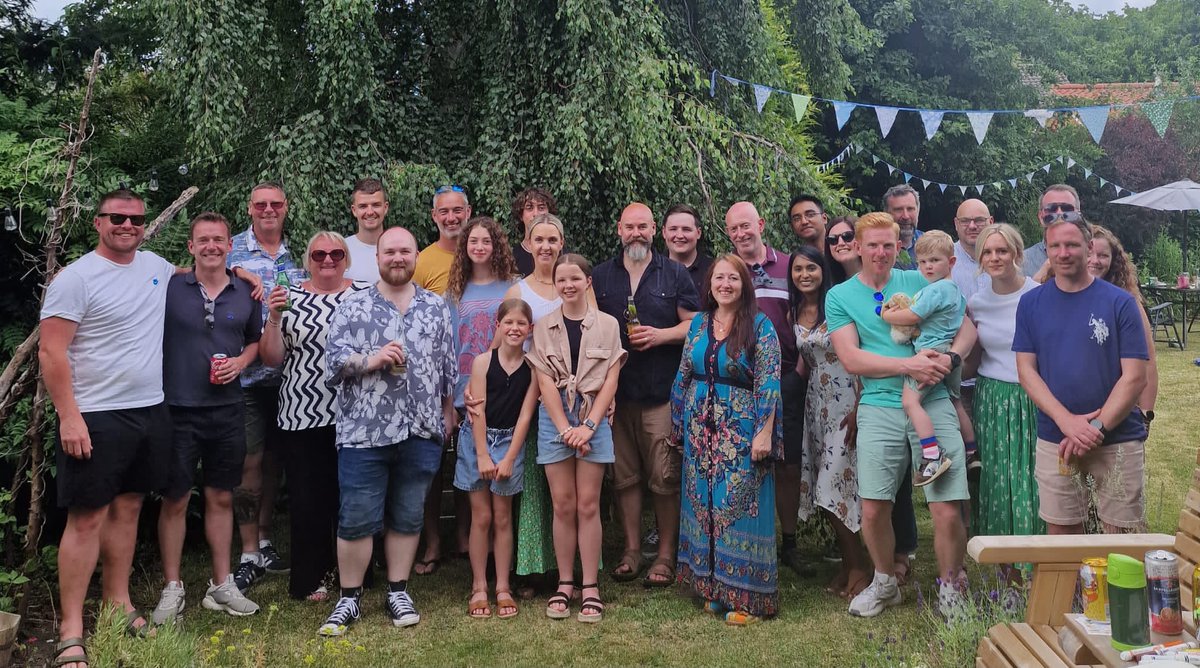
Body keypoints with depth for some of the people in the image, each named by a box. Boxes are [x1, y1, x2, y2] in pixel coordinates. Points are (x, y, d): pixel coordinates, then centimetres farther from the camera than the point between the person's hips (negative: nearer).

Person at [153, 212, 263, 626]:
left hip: (227, 410, 3)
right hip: (178, 409, -3)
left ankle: (222, 585, 23)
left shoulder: (245, 293, 5)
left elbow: (256, 340, 18)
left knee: (221, 498, 12)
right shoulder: (170, 288, -5)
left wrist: (241, 361, -3)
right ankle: (172, 589, 19)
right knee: (175, 500, 5)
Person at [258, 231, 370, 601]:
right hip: (304, 416, 0)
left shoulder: (365, 293, 5)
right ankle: (308, 579, 19)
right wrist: (274, 317, -12)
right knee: (309, 497, 5)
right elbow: (272, 358, 1)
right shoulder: (291, 299, 4)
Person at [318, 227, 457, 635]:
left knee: (408, 518, 11)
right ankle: (349, 599, 17)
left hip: (422, 432, 2)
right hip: (364, 432, -2)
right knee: (356, 520, 2)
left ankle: (398, 592, 25)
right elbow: (332, 363, -4)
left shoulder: (436, 308, 10)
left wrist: (448, 412, 13)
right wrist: (372, 360, -19)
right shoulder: (352, 308, 2)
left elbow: (447, 366, 13)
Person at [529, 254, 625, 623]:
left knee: (587, 505, 1)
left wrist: (588, 425, -11)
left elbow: (610, 380, -1)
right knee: (563, 506, 3)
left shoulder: (607, 325, 2)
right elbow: (545, 383, -1)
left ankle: (590, 587, 7)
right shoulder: (543, 327, 5)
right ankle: (564, 584, 13)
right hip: (554, 419, 1)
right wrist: (565, 427, -11)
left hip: (593, 418, -1)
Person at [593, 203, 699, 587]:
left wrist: (660, 335, -11)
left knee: (665, 477, -2)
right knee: (625, 477, 7)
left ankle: (665, 555, 10)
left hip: (662, 392, -2)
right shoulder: (601, 277, 13)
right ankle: (631, 551, 19)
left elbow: (695, 324, 5)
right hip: (616, 392, 2)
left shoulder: (674, 275, 7)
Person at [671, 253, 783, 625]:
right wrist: (678, 425, 12)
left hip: (742, 432, -5)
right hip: (701, 431, 5)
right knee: (704, 506, 9)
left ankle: (745, 596, 8)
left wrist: (764, 432, -17)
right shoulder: (698, 323, 9)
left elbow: (769, 382, -11)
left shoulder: (760, 325, -5)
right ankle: (713, 588, 21)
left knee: (740, 507, -3)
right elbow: (684, 376, 13)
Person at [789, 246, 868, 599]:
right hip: (815, 402, 6)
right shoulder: (794, 314, 9)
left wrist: (857, 410, -16)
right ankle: (848, 563, 19)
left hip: (845, 400, -6)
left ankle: (857, 566, 7)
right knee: (822, 486, 6)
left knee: (835, 483, -9)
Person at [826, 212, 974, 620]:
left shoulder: (919, 282, 11)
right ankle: (884, 582, 26)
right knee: (873, 508, -2)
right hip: (879, 407, 0)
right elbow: (851, 358, -4)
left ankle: (950, 590, 19)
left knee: (947, 510, -6)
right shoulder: (840, 297, 7)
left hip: (933, 403, 0)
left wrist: (950, 357, -12)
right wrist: (908, 365, -14)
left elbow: (968, 325, 9)